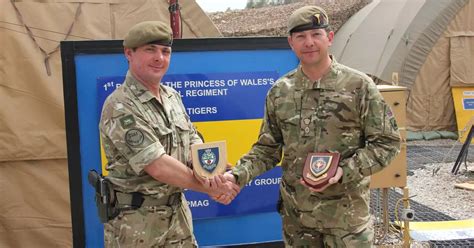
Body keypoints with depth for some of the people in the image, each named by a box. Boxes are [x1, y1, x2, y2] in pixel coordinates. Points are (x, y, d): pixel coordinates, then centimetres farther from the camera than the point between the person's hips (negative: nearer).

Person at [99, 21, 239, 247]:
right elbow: (158, 167, -23)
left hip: (178, 212, 7)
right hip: (136, 220, -6)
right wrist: (210, 188, -15)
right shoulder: (120, 106, -19)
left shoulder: (172, 97, 7)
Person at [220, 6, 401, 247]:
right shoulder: (279, 92, 1)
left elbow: (386, 142, -6)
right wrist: (237, 175, -10)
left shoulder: (359, 86, -8)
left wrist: (344, 172, -19)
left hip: (346, 213, -3)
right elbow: (267, 148, 6)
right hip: (296, 212, 3)